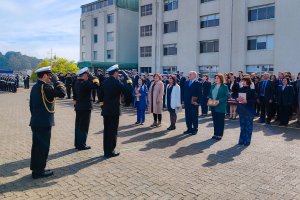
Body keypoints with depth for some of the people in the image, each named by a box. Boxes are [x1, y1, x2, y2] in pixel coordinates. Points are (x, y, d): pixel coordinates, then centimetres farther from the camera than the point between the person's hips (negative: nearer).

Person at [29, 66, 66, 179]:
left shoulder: (35, 87, 12)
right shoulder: (46, 87, -17)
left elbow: (31, 105, 17)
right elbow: (62, 93, -26)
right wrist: (56, 80, -15)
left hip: (35, 122, 9)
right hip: (44, 123, -9)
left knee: (36, 145, 16)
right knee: (43, 147, 1)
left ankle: (35, 168, 27)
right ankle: (39, 171, 9)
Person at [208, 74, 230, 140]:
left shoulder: (224, 87, -7)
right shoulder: (213, 86, 11)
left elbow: (227, 96, -11)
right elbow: (210, 94, 17)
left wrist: (219, 101, -20)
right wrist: (210, 99, -5)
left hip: (220, 106, -5)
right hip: (213, 106, 5)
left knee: (220, 121, 2)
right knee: (215, 120, 11)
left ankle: (219, 134, 11)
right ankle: (215, 134, 20)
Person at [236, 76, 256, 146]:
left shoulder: (251, 90, -7)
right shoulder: (240, 89, 8)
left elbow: (254, 100, -12)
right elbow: (236, 97, 13)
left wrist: (246, 101, -23)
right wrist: (237, 99, -9)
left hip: (249, 110, -4)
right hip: (241, 110, 5)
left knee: (248, 126, 2)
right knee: (242, 125, 11)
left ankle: (247, 141, 11)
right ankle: (241, 140, 20)